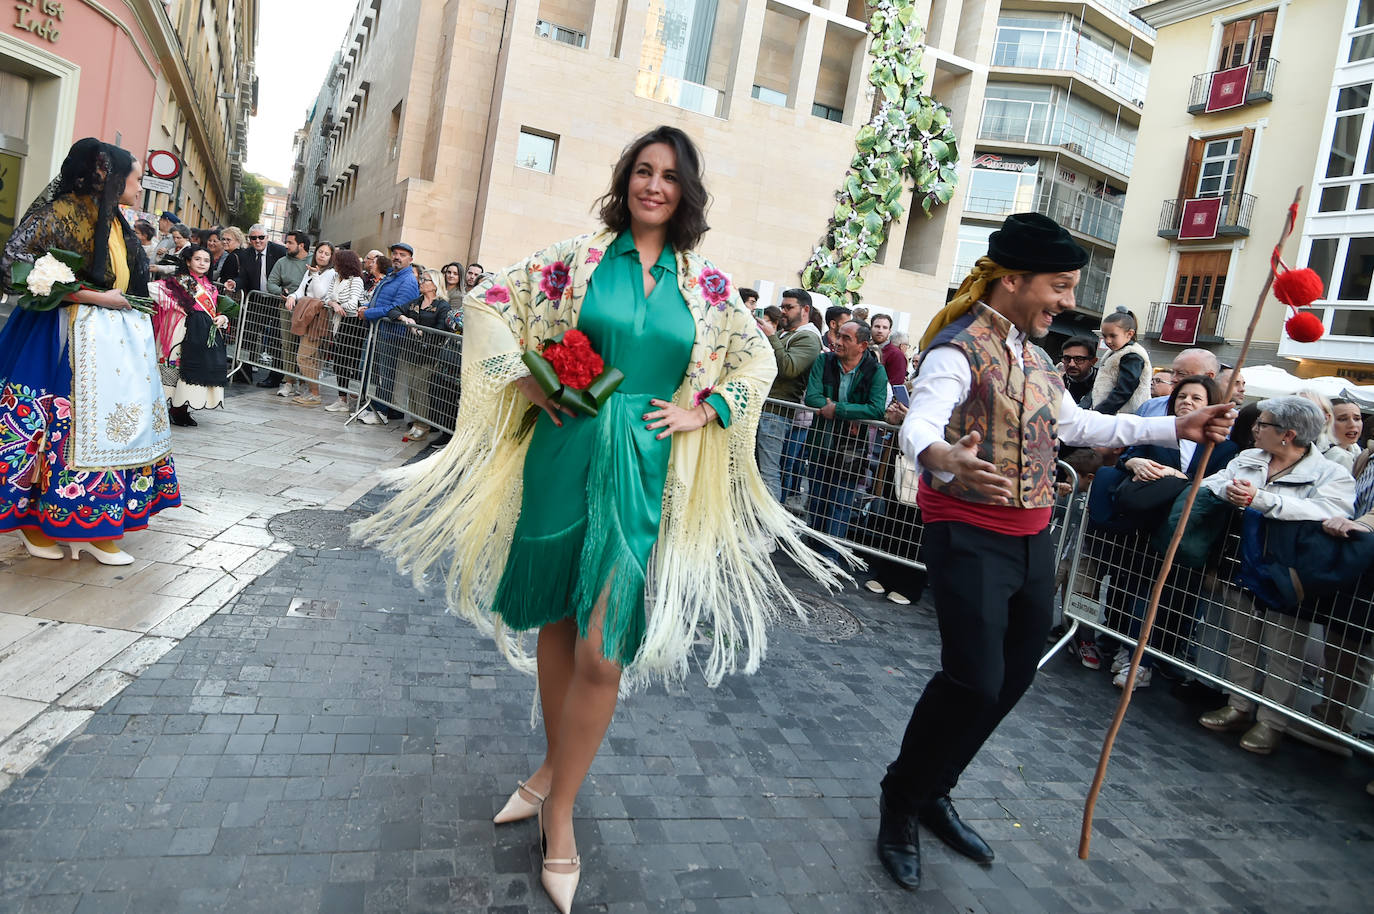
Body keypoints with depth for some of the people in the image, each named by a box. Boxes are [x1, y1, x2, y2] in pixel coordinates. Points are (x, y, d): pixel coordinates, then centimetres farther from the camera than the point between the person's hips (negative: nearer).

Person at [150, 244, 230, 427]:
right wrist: (176, 306, -12)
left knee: (202, 367, 3)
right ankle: (177, 411, -1)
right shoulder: (179, 282, 2)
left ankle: (182, 409, 13)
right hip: (187, 333, -6)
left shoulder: (211, 288, 20)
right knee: (182, 366, -9)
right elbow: (152, 288, -10)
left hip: (208, 335, 6)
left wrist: (222, 318, 4)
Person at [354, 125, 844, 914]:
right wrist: (523, 382, -3)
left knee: (601, 654, -3)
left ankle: (560, 813, 19)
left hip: (644, 473, 0)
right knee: (559, 622, 16)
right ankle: (554, 767, 40)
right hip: (565, 454, 1)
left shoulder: (707, 284, 5)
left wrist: (702, 412, 1)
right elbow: (489, 301, 7)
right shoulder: (580, 258, 2)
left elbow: (758, 358, 14)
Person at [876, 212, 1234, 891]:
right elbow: (919, 425, -31)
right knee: (975, 680, -13)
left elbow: (1075, 423, 27)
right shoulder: (959, 350, -14)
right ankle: (900, 803, 11)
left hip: (1032, 540, 9)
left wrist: (1177, 428, 24)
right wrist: (945, 458, -55)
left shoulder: (1034, 355, 14)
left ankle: (931, 794, 29)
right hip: (970, 537, -9)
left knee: (1013, 676, 12)